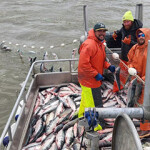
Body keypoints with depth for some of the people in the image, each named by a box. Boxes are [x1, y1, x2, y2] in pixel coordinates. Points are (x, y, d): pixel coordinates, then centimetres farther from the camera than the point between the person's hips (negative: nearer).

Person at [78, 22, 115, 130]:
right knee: (96, 105, 0)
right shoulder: (89, 44, -24)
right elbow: (83, 64, -29)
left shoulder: (101, 44, 10)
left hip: (94, 79, 10)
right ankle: (96, 127, 16)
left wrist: (108, 66, 4)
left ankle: (82, 115, 49)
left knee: (87, 98, 28)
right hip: (89, 80, -10)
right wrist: (96, 74, -23)